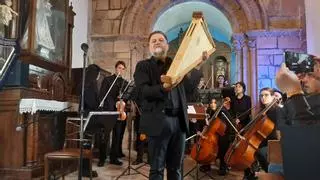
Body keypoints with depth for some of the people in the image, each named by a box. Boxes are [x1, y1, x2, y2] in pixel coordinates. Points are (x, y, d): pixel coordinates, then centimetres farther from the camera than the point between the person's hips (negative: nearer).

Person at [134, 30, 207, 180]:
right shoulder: (143, 65, 3)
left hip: (178, 120, 4)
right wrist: (163, 88, -30)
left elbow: (190, 86, 8)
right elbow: (144, 91, -12)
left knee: (176, 168, 12)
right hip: (158, 121, -4)